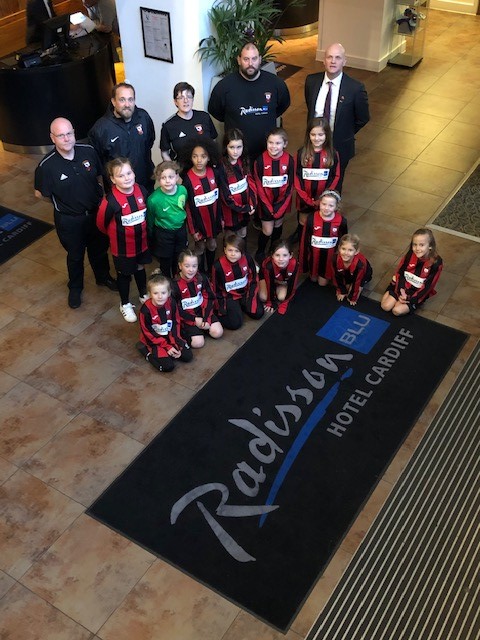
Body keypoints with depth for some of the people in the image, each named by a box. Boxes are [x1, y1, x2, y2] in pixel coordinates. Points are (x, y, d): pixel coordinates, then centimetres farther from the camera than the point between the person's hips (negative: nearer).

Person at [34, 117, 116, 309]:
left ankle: (103, 277, 52)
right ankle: (75, 288, 45)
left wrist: (97, 196, -2)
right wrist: (64, 200, -3)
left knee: (100, 248, 25)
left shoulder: (88, 151, -15)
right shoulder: (47, 166, -24)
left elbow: (100, 176, 3)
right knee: (75, 255, 19)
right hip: (69, 220, -3)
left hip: (96, 212, 3)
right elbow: (40, 193, -9)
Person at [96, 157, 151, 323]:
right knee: (124, 274, 16)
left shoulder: (141, 190, -15)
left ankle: (143, 295, 50)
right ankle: (125, 304, 37)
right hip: (122, 246, -4)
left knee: (140, 268, 25)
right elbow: (101, 223, -12)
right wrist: (116, 234, 5)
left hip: (141, 241, 4)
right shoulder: (111, 200, -29)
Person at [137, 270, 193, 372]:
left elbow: (176, 324, -3)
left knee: (188, 356, -8)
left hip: (170, 337, 4)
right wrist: (167, 347, -18)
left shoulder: (172, 303, -14)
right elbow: (148, 333, -17)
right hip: (154, 341, -4)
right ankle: (148, 352, 2)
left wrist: (174, 344, -12)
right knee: (168, 366, -19)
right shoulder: (146, 309, -24)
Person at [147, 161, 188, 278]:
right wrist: (151, 238, -1)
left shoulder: (183, 190, -16)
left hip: (181, 230, 4)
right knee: (165, 263, 14)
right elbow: (150, 220, -12)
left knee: (180, 261, 24)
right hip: (163, 234, -4)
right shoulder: (154, 199, -28)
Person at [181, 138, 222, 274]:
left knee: (212, 245, 21)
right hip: (199, 219, -3)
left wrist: (221, 217, 7)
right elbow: (187, 206, -14)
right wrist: (193, 229, -12)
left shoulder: (214, 173, -10)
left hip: (213, 217, 4)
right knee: (200, 247, 15)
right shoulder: (187, 179, -20)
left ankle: (211, 271, 42)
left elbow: (219, 197, 2)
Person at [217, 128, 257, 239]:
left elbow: (251, 183, -2)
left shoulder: (244, 161, -6)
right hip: (231, 210, -5)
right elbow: (225, 195, -20)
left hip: (246, 207, 5)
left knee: (243, 236, 24)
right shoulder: (222, 167, -22)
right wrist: (243, 209, -15)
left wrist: (252, 204, -14)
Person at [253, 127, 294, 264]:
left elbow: (290, 185, -7)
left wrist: (280, 207, -12)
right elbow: (258, 186, -12)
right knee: (267, 231, 3)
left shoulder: (289, 160, -13)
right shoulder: (260, 160, -17)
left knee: (278, 226, 19)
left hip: (282, 201, 2)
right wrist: (268, 206, -13)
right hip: (266, 202, -2)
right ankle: (260, 253, 29)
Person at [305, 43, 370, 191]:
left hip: (339, 147, -2)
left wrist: (344, 134, 3)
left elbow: (363, 118, -5)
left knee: (334, 188, 17)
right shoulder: (311, 81, -8)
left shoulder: (355, 88, -19)